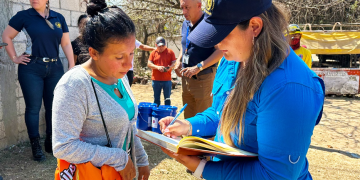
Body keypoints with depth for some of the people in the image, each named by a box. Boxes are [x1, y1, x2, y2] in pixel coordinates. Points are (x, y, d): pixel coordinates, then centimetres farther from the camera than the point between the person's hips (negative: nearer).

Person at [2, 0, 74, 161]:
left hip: (55, 68, 3)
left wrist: (72, 67, 1)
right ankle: (36, 146, 15)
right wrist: (14, 58, 0)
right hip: (31, 69, -3)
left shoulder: (58, 18, 7)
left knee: (53, 106, 9)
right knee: (33, 107, 2)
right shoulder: (23, 16, 0)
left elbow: (66, 44, 7)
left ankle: (50, 142, 25)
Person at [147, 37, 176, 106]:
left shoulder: (170, 52, 3)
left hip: (167, 80, -1)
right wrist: (157, 67, -17)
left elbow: (174, 63, 0)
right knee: (156, 99, 11)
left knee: (167, 99, 6)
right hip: (156, 80, 1)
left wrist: (170, 67, -22)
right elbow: (149, 64, 1)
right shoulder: (153, 53, 6)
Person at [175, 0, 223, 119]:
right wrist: (179, 61, 7)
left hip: (203, 77, -7)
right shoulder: (185, 24, 9)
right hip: (186, 76, 7)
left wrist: (198, 67, -23)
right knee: (188, 116, 16)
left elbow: (220, 51, -20)